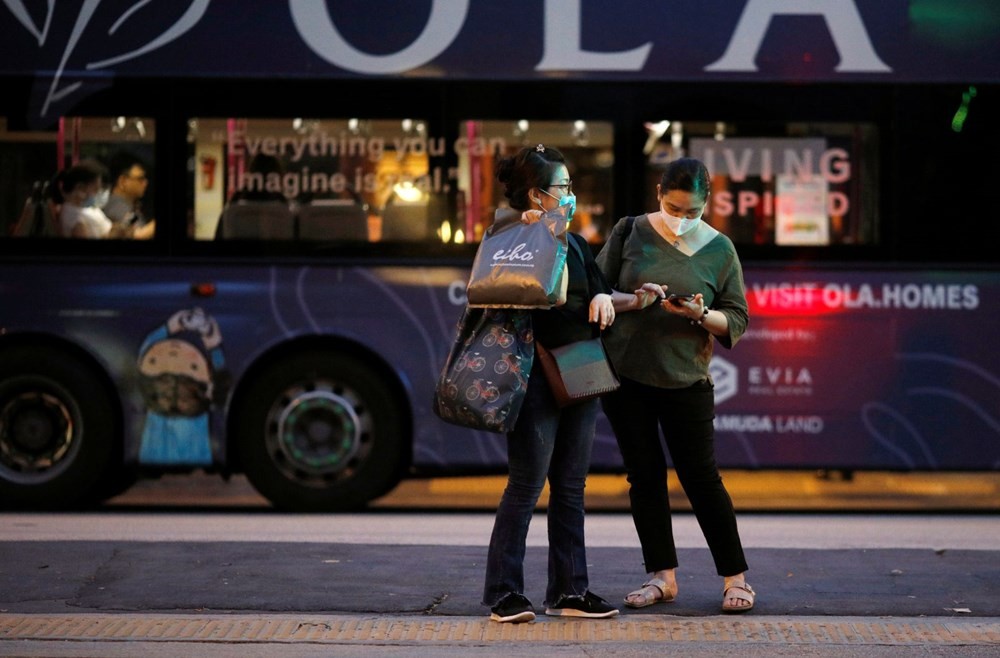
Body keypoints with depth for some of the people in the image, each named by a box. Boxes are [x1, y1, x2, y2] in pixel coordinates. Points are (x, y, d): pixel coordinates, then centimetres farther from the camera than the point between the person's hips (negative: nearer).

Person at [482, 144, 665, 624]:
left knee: (571, 485, 9)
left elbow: (598, 295, 17)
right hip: (535, 375, -7)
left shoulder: (574, 243, 15)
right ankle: (503, 593, 0)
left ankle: (569, 591, 13)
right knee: (527, 484, -6)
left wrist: (634, 300, -3)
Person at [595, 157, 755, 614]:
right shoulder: (630, 232, 2)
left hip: (686, 382, -1)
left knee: (701, 477, -2)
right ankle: (661, 576, 14)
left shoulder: (719, 249, 1)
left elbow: (737, 320, 1)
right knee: (644, 476, 5)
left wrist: (702, 315, -19)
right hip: (625, 375, 1)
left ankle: (735, 576, 8)